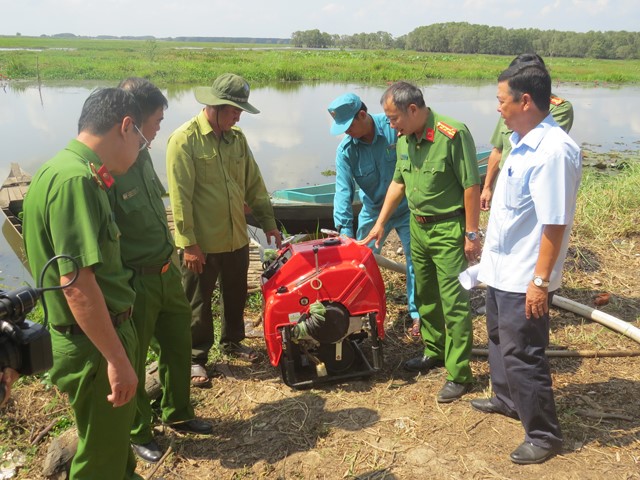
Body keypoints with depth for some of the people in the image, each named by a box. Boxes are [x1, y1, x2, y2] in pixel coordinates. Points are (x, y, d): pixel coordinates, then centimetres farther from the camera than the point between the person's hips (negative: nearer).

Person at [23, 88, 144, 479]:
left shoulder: (77, 173, 7)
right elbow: (77, 283, -29)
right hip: (94, 346, -10)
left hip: (104, 333, 10)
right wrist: (117, 359, -24)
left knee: (115, 435, 29)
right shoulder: (74, 180, -25)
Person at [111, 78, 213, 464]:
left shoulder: (142, 155, 3)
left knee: (179, 346, 22)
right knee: (132, 361, 13)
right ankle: (138, 433, 36)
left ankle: (178, 413, 45)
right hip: (133, 283, -8)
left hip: (167, 273, 8)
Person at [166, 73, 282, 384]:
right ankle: (196, 357, 26)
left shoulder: (237, 138, 6)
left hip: (237, 238, 6)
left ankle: (232, 341, 42)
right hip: (202, 243, -6)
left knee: (236, 296, 21)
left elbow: (254, 184, 12)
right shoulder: (185, 140, -14)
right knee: (198, 303, 10)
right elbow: (180, 197, -17)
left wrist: (268, 222, 10)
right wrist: (189, 244, -18)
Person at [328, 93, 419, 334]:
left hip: (406, 208, -2)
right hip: (373, 211, 2)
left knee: (415, 260, 4)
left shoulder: (394, 126, -21)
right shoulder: (346, 150, -15)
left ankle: (418, 314, 19)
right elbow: (344, 190, -17)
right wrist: (345, 230, -24)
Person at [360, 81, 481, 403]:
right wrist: (380, 223, 16)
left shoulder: (453, 134, -20)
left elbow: (471, 186, -18)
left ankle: (458, 374, 8)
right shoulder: (404, 139, 5)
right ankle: (434, 352, 36)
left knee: (454, 303, -3)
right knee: (425, 296, 18)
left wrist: (471, 234, -16)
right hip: (418, 227, 8)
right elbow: (398, 183, 15)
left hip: (448, 229, -8)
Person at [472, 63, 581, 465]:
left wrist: (541, 281, -24)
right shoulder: (522, 142, 5)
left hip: (525, 279, -10)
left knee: (522, 355, 2)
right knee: (500, 338, 25)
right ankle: (507, 399, 47)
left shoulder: (553, 150, -25)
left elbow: (555, 223, -26)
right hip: (501, 268, 10)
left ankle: (544, 435, 21)